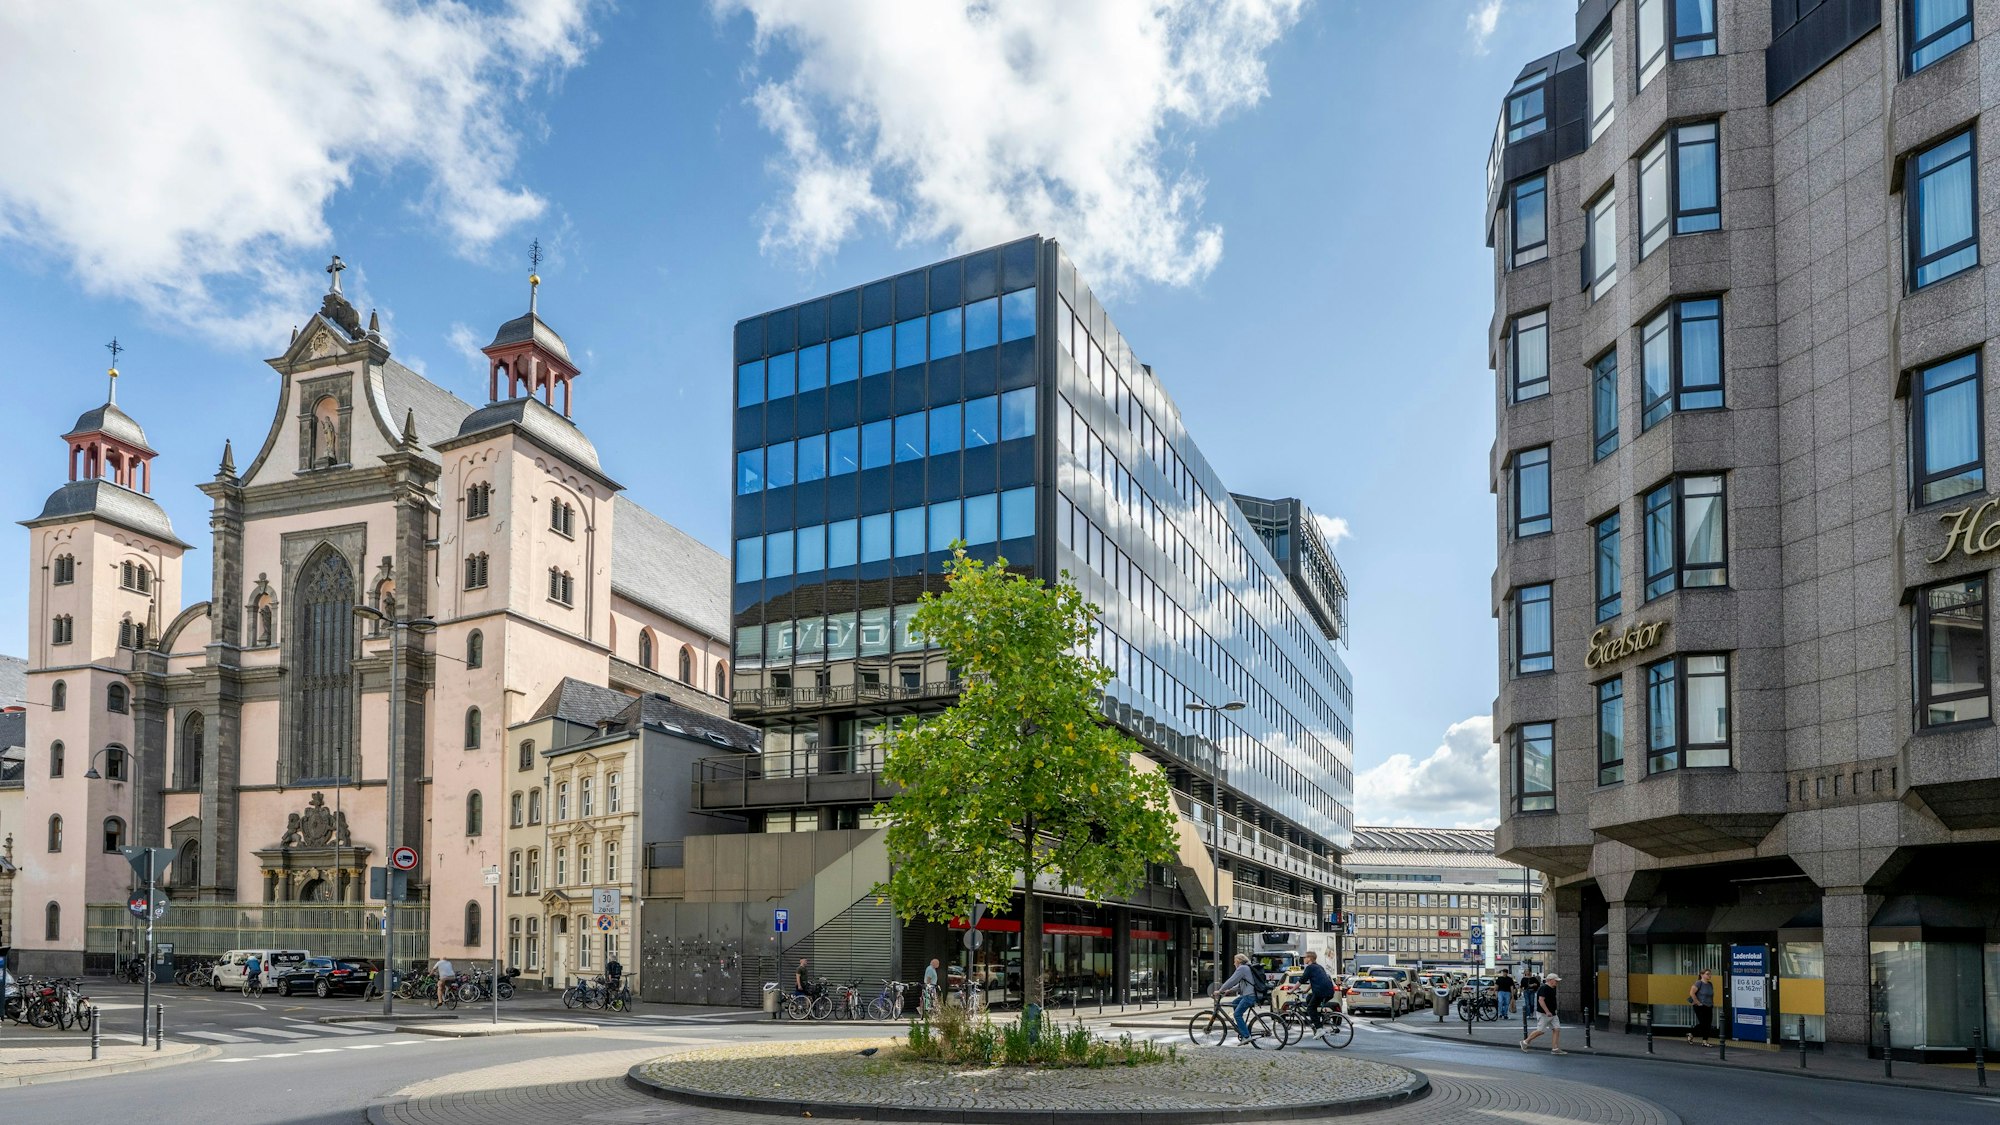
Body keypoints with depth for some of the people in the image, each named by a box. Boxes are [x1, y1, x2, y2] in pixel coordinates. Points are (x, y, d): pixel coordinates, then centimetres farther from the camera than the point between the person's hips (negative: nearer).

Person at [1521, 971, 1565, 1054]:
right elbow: (1541, 1000, -25)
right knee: (1540, 1030, -6)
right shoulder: (1544, 988, -17)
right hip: (1543, 1014, -10)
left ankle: (1555, 1049, 2)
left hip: (1552, 1014, 10)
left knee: (1557, 1029, 1)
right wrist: (1547, 1012, -28)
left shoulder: (1552, 989, 14)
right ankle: (1525, 1042, 9)